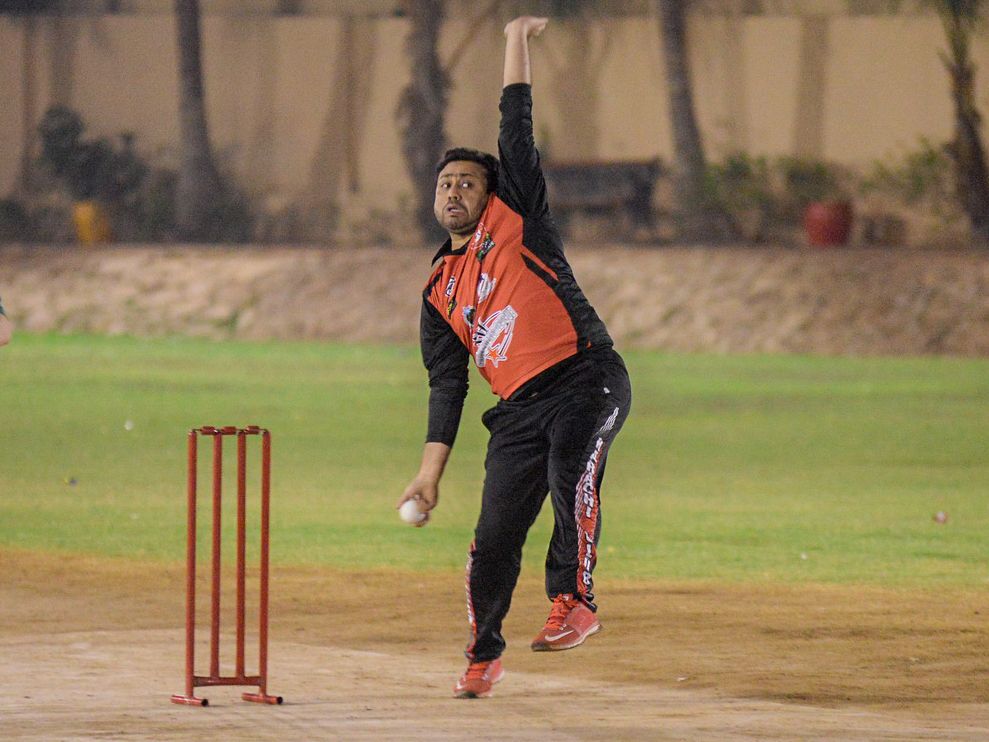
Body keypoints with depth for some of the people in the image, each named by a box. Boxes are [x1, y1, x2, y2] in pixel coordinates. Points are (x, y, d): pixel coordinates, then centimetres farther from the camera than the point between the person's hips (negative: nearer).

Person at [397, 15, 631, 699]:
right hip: (518, 407, 5)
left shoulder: (515, 219, 10)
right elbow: (447, 385, 18)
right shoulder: (440, 291, 20)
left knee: (570, 470, -33)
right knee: (496, 534, 1)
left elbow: (517, 134, 8)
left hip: (587, 379, -4)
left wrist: (517, 44, 8)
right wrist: (432, 470, 11)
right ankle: (484, 654, 20)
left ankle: (575, 599, -28)